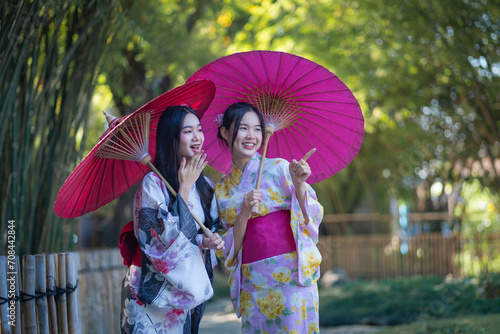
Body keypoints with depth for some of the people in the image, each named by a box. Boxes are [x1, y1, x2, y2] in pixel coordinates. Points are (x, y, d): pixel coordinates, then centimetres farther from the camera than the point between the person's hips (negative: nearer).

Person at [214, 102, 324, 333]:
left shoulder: (280, 169, 1)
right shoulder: (221, 189, 10)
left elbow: (311, 219, -2)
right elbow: (228, 251, 6)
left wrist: (299, 184, -16)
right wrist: (243, 216, -9)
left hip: (291, 274, -2)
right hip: (252, 283, 3)